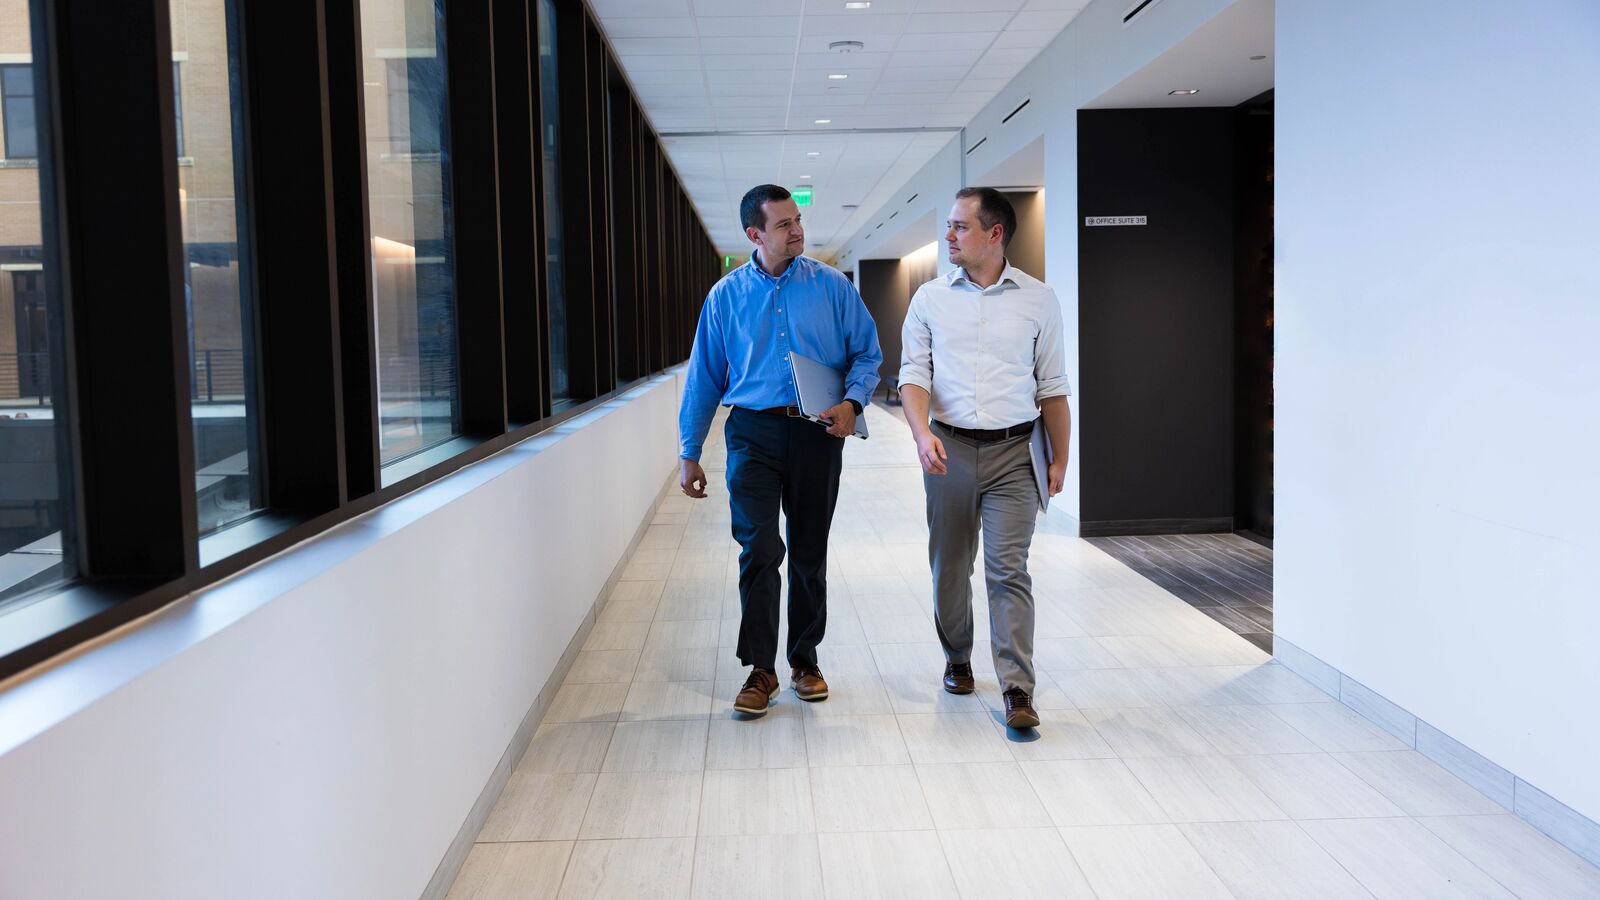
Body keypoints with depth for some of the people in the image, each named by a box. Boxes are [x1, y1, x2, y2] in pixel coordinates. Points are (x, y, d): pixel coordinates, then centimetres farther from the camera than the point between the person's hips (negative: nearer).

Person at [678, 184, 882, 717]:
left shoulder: (832, 287, 3)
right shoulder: (726, 296, 4)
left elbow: (867, 353, 6)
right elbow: (703, 377, 8)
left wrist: (852, 402, -14)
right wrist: (690, 454, 6)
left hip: (817, 434, 1)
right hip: (754, 435, -1)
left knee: (809, 555, 10)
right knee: (759, 551, -11)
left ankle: (804, 661, 25)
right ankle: (761, 671, 1)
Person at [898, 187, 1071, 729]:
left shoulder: (1038, 299, 5)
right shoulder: (930, 298, 7)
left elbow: (1053, 387, 8)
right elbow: (913, 374, 2)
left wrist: (1060, 460, 6)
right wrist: (923, 432, -16)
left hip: (1012, 451, -2)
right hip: (948, 449, 2)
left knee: (1008, 568, -9)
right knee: (949, 566, 10)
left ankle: (1017, 689, -7)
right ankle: (957, 658, 31)